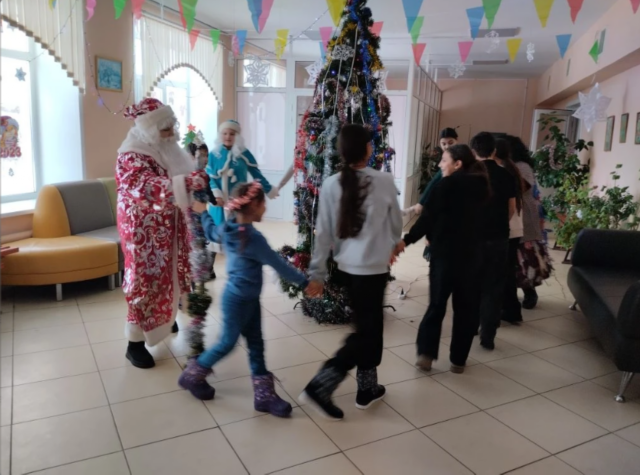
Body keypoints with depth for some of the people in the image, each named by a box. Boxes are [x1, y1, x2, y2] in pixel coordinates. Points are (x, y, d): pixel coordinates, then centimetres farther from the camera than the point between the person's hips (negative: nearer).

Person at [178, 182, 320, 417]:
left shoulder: (227, 229, 0)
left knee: (256, 344, 11)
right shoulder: (254, 238, -26)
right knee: (227, 343, 9)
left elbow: (211, 232, 21)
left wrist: (204, 212, 39)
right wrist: (304, 282, -14)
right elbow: (278, 264, -22)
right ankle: (192, 376, 30)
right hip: (238, 300, -9)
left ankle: (264, 394, 18)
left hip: (248, 299, 9)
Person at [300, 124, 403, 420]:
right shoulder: (384, 181, -11)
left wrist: (317, 273, 7)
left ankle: (368, 388, 31)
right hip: (373, 268, -5)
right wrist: (392, 246, 25)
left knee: (369, 325, 19)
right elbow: (396, 224, 3)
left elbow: (323, 233, -1)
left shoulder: (331, 185, -4)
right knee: (364, 331, 5)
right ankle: (320, 387, 0)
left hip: (346, 266, 5)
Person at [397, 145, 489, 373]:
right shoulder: (480, 185, 7)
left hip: (445, 252, -4)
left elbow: (428, 217, -12)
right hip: (471, 254, 4)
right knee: (466, 307, 11)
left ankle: (426, 353, 2)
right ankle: (458, 360, 17)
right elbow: (478, 218, 14)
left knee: (436, 304, 8)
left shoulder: (446, 185, -10)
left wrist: (407, 240, -4)